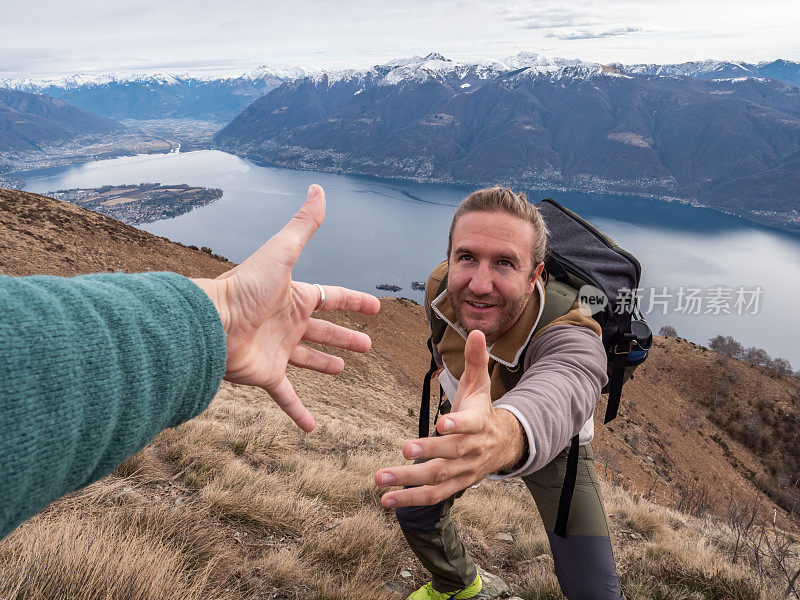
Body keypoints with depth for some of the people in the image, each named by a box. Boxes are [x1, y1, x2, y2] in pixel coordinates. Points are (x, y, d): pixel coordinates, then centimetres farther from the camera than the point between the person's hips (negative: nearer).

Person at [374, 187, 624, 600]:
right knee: (415, 513, 11)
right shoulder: (440, 288, -27)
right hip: (463, 424, 4)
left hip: (551, 441, -3)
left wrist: (508, 434, -89)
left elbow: (555, 397, -67)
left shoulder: (572, 338, -44)